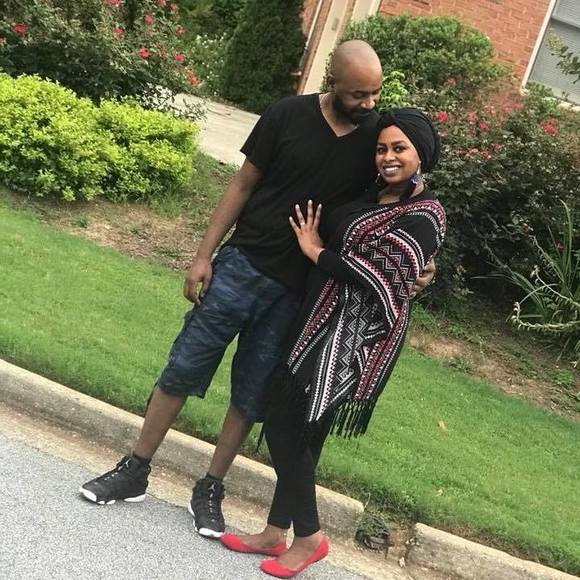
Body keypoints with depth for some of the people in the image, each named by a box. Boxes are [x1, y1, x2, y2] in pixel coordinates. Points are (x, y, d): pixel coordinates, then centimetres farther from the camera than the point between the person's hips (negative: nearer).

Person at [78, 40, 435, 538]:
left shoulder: (378, 136, -2)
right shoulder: (288, 115, -5)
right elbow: (243, 185, 0)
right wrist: (204, 255, -3)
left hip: (296, 290, 1)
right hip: (242, 265, -1)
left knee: (251, 394, 8)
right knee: (183, 368, 4)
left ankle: (211, 489, 25)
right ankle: (134, 472, 19)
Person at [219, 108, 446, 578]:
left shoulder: (424, 216, -11)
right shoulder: (370, 196, 14)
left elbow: (383, 276, -20)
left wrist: (316, 252, -10)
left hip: (353, 336, -8)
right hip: (317, 321, 8)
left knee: (291, 429, -3)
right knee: (285, 425, 10)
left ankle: (309, 536, 15)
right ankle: (276, 532, 24)